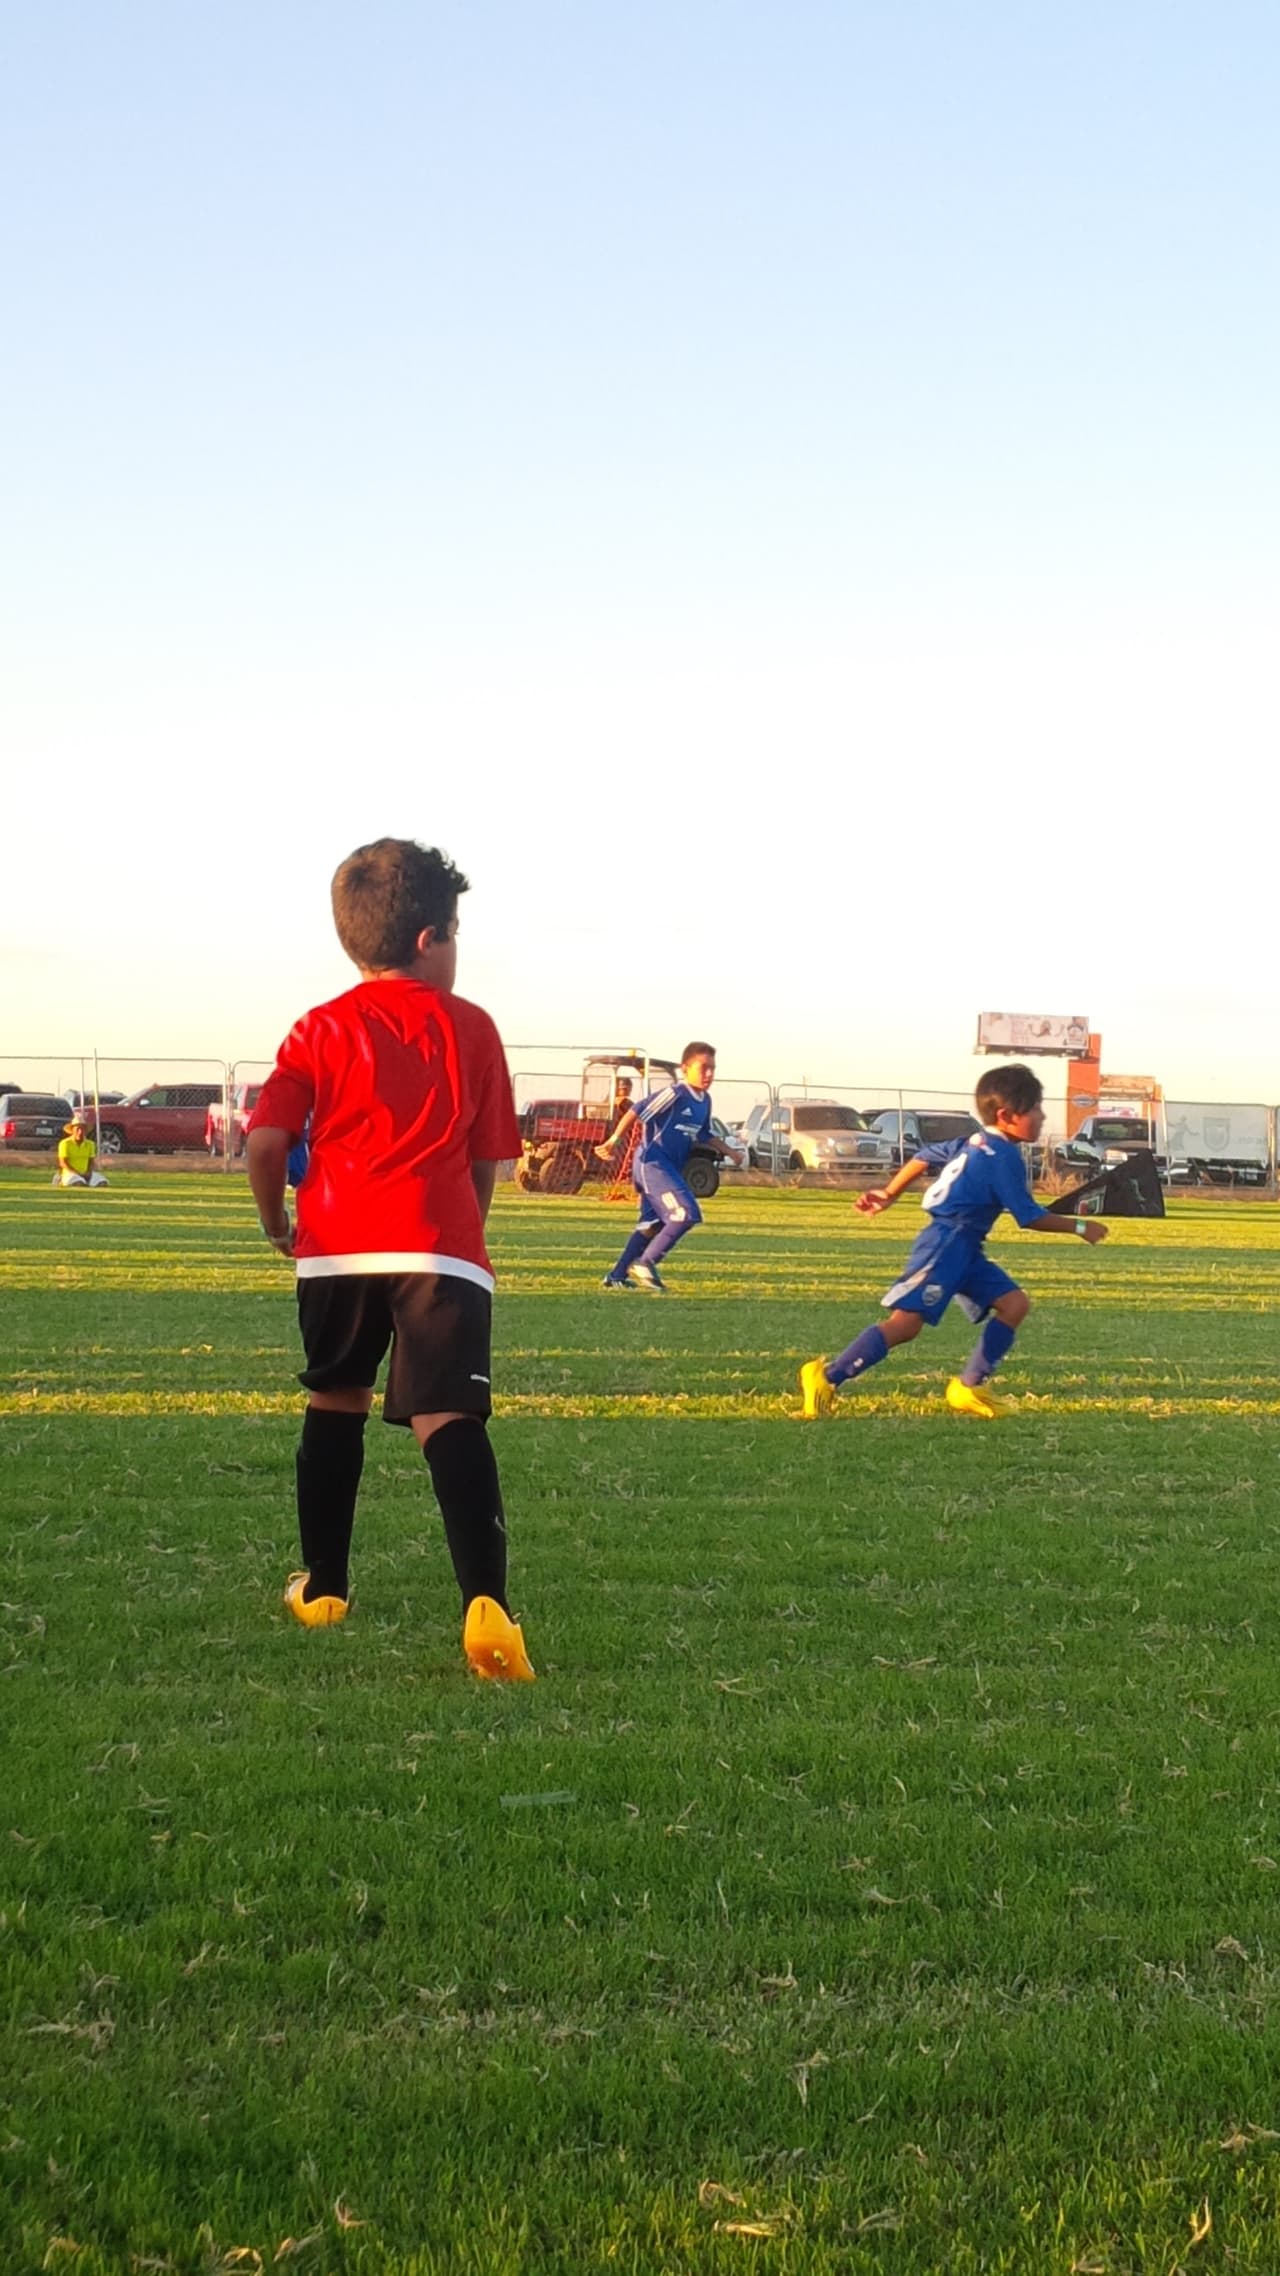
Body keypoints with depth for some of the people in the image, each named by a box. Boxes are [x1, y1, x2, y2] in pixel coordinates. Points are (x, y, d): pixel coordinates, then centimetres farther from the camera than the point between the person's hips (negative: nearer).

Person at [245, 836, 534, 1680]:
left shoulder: (322, 1030, 7)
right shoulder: (470, 1027, 8)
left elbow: (267, 1139, -3)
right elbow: (487, 1158, 10)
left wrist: (276, 1222, 14)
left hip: (338, 1247, 2)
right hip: (441, 1248, -2)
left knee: (336, 1405, 21)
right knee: (449, 1421, -11)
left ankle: (324, 1587, 30)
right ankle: (487, 1601, -29)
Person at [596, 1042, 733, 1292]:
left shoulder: (704, 1101, 11)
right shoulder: (674, 1094, -15)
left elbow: (704, 1137, 25)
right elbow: (635, 1112, -17)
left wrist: (726, 1151, 14)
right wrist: (613, 1142, -21)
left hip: (670, 1168, 10)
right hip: (652, 1163, -10)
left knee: (652, 1224, 14)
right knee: (688, 1214, -18)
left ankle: (617, 1276, 22)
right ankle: (645, 1263, -9)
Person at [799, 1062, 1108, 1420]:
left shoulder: (975, 1142, 14)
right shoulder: (1005, 1157, -14)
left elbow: (924, 1157, 21)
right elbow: (1029, 1216, -14)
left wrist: (889, 1194, 29)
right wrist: (1079, 1227, -3)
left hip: (964, 1251, 10)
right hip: (945, 1246, -10)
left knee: (1015, 1304, 3)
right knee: (905, 1323, -14)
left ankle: (969, 1387, 4)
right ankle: (827, 1377, -10)